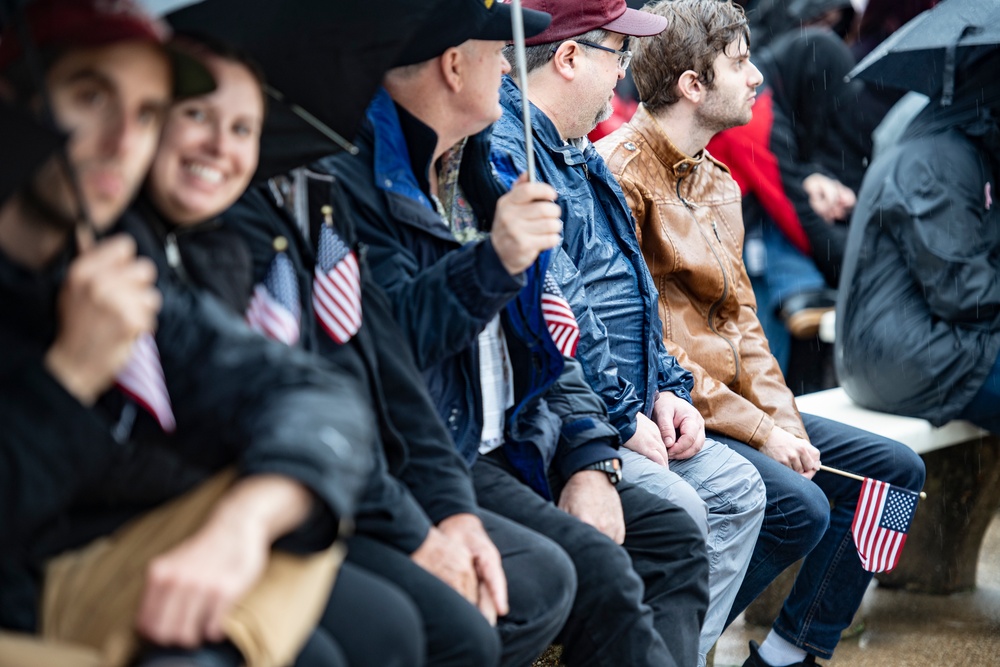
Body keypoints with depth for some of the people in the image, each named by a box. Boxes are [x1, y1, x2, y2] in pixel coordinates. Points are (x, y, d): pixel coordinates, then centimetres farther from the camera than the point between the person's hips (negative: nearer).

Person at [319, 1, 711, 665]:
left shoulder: (481, 168, 17)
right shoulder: (353, 175, -12)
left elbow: (545, 338, 17)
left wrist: (589, 460, 5)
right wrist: (490, 263, -33)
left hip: (506, 449, 9)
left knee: (674, 536, 0)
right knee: (594, 568, -24)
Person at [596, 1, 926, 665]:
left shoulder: (718, 182, 17)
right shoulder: (621, 174, -13)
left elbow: (741, 316, 16)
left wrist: (784, 422, -1)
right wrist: (758, 429, -16)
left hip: (731, 404, 10)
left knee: (895, 467, 7)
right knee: (800, 506, -27)